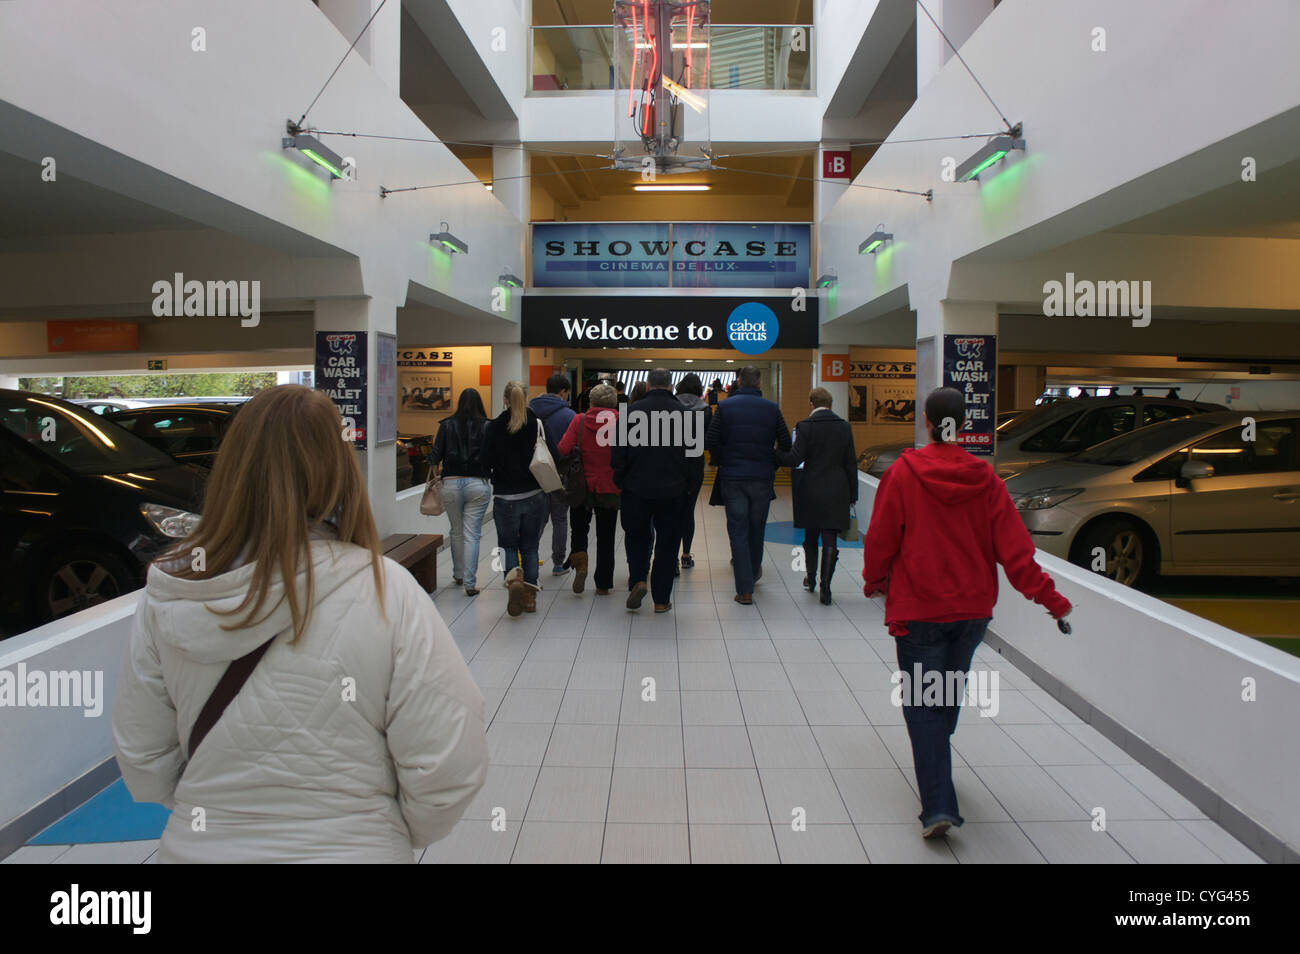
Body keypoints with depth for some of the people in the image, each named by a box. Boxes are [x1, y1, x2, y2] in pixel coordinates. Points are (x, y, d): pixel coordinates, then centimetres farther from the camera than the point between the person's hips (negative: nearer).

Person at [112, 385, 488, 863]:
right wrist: (390, 836, 0)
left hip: (197, 848, 3)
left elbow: (140, 759, 1)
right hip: (349, 850, -3)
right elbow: (449, 768, -19)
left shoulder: (163, 596, -9)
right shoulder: (386, 592, -20)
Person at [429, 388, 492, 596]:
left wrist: (432, 464, 23)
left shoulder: (447, 425, 2)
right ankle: (470, 583, -3)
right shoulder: (487, 426, -1)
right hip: (478, 485, -1)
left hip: (451, 484, 1)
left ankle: (458, 575, 29)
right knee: (472, 534, 0)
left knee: (457, 532, 17)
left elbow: (436, 456, 2)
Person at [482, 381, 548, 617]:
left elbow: (486, 461, -2)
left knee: (508, 545, 13)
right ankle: (530, 595, 14)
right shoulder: (537, 424, -5)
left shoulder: (494, 427, -6)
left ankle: (513, 575, -16)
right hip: (534, 496, 1)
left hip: (505, 497, -1)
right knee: (530, 546, 13)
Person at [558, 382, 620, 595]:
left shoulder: (580, 421, -7)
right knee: (605, 537, 13)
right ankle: (603, 584, 18)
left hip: (583, 486, -1)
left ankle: (580, 564, -6)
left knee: (579, 529, 19)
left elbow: (562, 449, -15)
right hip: (611, 488, 1)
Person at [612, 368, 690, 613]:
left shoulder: (632, 410, -3)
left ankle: (637, 580, -1)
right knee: (667, 542, 9)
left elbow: (619, 451, -3)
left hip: (637, 488, 0)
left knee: (636, 535, 18)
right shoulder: (682, 412, -1)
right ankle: (661, 599, 11)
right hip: (672, 489, 0)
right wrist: (685, 481, 13)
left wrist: (620, 481, 8)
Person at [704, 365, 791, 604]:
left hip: (732, 477, -1)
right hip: (762, 478, 1)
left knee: (738, 531, 2)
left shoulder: (725, 406, -3)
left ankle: (745, 589, -2)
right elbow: (786, 444, 2)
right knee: (756, 528, 20)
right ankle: (753, 572, 40)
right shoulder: (771, 408, 0)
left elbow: (711, 442, -6)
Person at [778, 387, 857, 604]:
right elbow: (851, 464, 5)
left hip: (811, 490, -1)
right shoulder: (844, 427, 2)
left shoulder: (805, 426, -9)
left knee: (810, 537, 16)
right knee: (830, 540, 2)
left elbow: (795, 459, -14)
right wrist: (852, 495, 11)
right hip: (837, 492, 1)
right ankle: (825, 586, -4)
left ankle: (810, 579, 30)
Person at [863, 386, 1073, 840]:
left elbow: (880, 539, -6)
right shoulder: (986, 478, -4)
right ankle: (935, 768, 43)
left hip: (918, 609, -4)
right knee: (950, 693, 23)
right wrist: (1051, 598, 2)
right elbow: (1015, 549, -5)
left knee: (922, 705, 1)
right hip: (973, 608, 4)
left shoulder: (903, 472, -11)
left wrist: (875, 581, 11)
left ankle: (938, 806, -8)